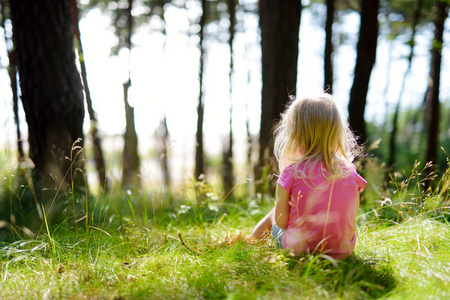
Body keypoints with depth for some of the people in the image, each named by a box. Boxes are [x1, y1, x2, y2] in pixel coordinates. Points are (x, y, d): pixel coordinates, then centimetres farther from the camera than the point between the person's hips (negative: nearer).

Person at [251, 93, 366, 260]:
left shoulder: (291, 173, -16)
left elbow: (281, 222, -9)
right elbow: (351, 220, 3)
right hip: (343, 251, 3)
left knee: (272, 216, 24)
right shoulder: (350, 171, -6)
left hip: (299, 249, -3)